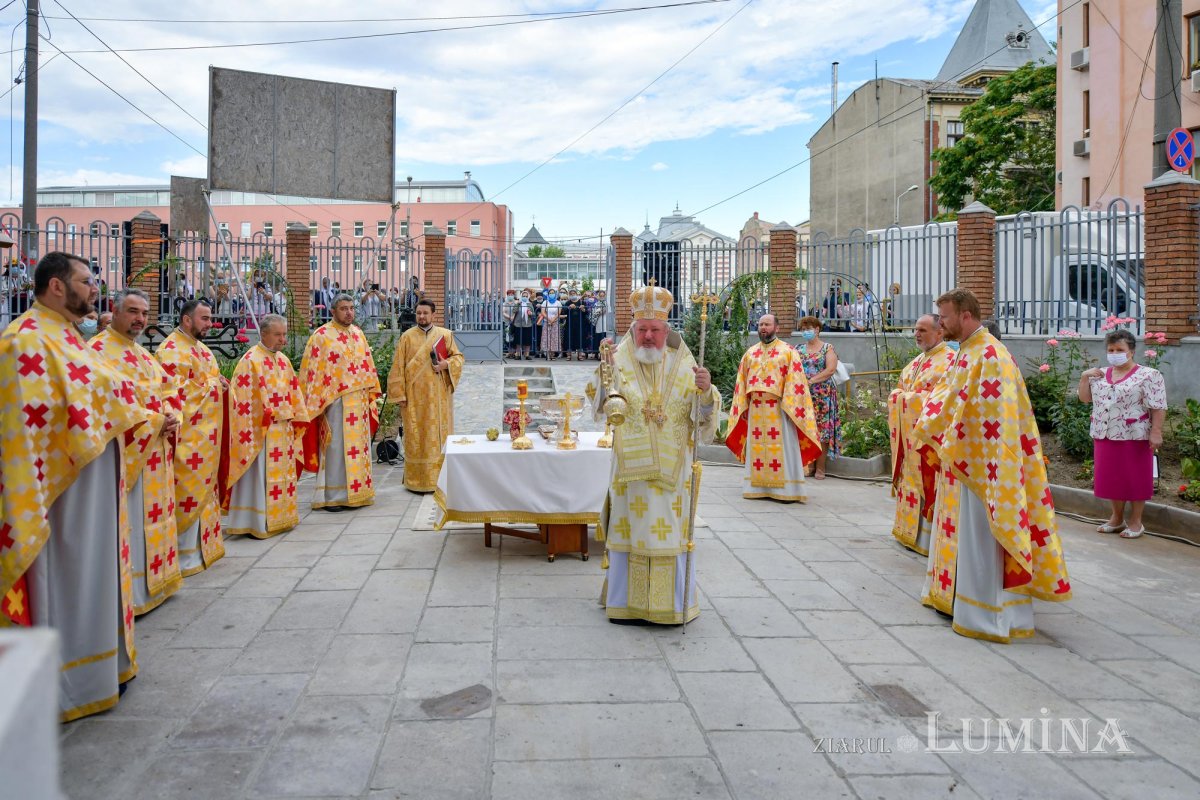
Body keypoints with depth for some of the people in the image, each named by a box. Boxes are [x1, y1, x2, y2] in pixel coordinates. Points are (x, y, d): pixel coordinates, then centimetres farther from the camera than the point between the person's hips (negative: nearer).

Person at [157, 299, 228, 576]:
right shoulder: (172, 350, -14)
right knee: (189, 493, -5)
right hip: (188, 436, -10)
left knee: (203, 490, 15)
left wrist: (219, 382, 9)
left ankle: (203, 546, 24)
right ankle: (186, 555, 3)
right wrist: (210, 385, -21)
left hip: (206, 434, 10)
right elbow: (175, 389, -24)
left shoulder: (201, 348, 16)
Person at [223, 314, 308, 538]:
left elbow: (293, 392, 17)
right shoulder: (250, 360, -11)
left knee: (283, 473, 13)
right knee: (259, 475, -4)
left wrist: (296, 419, 12)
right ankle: (256, 524, 2)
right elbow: (241, 396, -15)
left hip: (283, 430, 8)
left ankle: (280, 516, 23)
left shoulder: (283, 360, 13)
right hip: (261, 430, -8)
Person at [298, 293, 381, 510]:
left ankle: (356, 492, 18)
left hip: (359, 401, 6)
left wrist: (370, 394, 14)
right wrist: (316, 402, -12)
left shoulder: (357, 333, 12)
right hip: (335, 401, -6)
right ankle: (332, 496, 5)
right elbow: (312, 370, -8)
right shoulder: (322, 335, -7)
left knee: (358, 446, 9)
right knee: (336, 448, -3)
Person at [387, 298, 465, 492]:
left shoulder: (445, 334, 6)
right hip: (415, 395, -1)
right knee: (416, 437, 1)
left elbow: (458, 357, 8)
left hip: (439, 395, 1)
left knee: (439, 433, 4)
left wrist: (446, 364, -14)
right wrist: (399, 394, -6)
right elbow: (398, 367, 0)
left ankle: (440, 476, 13)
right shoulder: (407, 336, 2)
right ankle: (416, 479, 7)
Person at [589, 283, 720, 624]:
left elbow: (704, 421, -4)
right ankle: (626, 599, 22)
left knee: (670, 531, 7)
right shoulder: (619, 362, -3)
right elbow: (599, 407, -15)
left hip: (671, 469, 1)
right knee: (629, 530, 7)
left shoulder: (684, 366, 0)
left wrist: (706, 392, -23)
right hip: (630, 468, -1)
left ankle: (670, 602, 22)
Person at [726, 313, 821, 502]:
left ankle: (786, 489, -1)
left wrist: (788, 407, -15)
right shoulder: (750, 353, 14)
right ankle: (758, 487, 12)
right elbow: (741, 382, 14)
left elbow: (795, 382, -6)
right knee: (757, 449, 6)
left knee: (782, 449, -4)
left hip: (778, 408, -4)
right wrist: (743, 407, 6)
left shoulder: (788, 352, 1)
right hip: (755, 408, 4)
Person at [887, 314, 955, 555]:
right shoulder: (916, 362, 17)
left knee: (927, 482, -6)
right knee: (910, 479, 12)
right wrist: (899, 397, 1)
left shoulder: (950, 361, -10)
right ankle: (910, 531, 20)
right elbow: (899, 391, 23)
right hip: (909, 433, 9)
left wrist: (908, 398, -16)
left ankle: (927, 537, 1)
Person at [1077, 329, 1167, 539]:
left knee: (1135, 477, 3)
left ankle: (1135, 521, 14)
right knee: (1111, 477, 12)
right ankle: (1117, 517, 25)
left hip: (1134, 437, -5)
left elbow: (1158, 407, -10)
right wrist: (1085, 377, 2)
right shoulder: (1100, 375, 11)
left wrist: (1156, 432, -18)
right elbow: (1084, 397, 15)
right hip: (1105, 436, 5)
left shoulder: (1148, 375, -6)